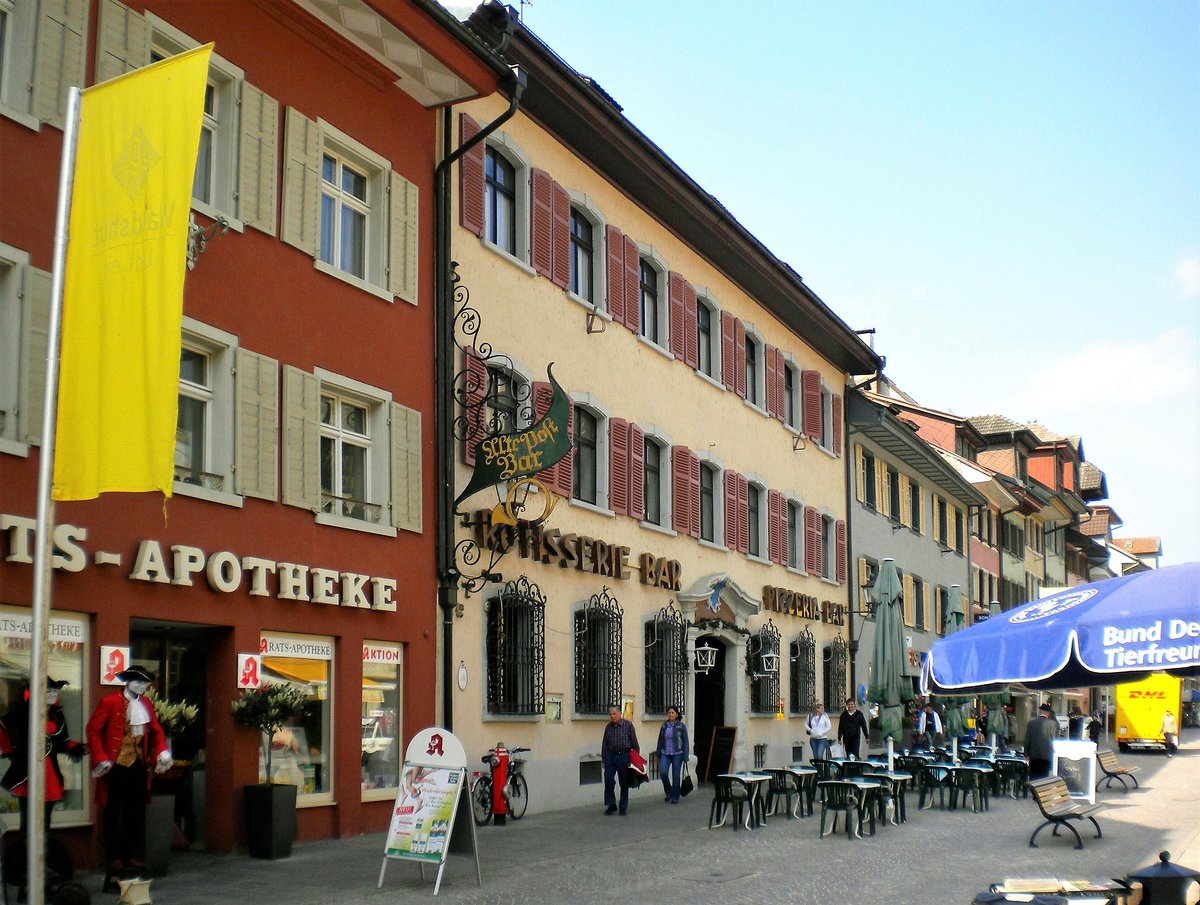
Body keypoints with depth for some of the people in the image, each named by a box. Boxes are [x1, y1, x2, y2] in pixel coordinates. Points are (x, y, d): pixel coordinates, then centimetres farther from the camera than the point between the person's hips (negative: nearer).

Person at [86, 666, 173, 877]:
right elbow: (93, 729, -9)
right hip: (116, 765, -5)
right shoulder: (110, 702, -8)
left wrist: (161, 751, -2)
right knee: (114, 813, 2)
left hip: (139, 764, 6)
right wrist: (100, 759, -16)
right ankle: (115, 858, 9)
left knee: (137, 812, 9)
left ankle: (135, 857, 16)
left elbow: (156, 730, 14)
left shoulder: (146, 704, 10)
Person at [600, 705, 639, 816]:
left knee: (624, 783, 3)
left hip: (624, 756, -3)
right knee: (608, 779, -8)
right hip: (610, 756, 3)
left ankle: (623, 808, 12)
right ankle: (611, 805, 4)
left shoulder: (628, 725, -2)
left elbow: (634, 742, 0)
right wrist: (603, 758, 11)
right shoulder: (608, 727, 8)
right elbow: (604, 744, 14)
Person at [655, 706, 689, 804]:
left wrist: (685, 757, -8)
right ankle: (668, 791, 9)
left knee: (675, 776, 1)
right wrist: (658, 755, 11)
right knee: (663, 772, -15)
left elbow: (685, 741, -3)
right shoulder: (664, 726, 6)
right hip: (665, 754, 3)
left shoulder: (681, 726, -4)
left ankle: (675, 797, 14)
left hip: (677, 754, -2)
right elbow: (660, 740, 12)